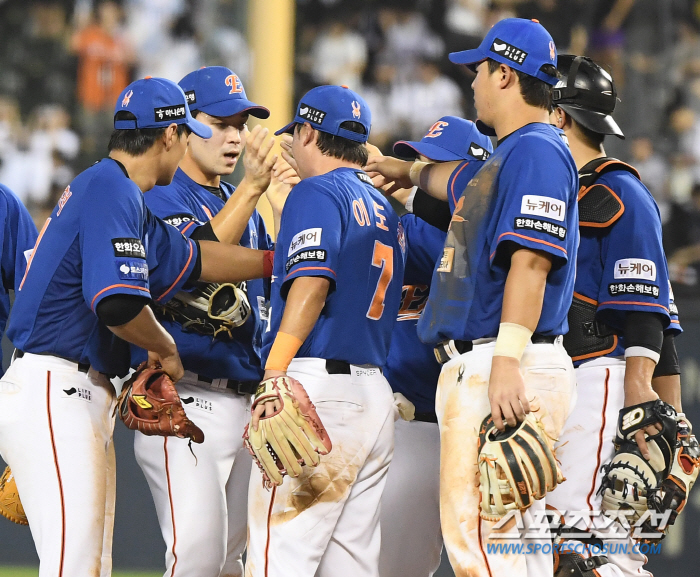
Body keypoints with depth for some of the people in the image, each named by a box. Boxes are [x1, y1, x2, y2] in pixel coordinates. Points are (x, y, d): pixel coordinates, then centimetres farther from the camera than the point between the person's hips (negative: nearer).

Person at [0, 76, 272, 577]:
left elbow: (190, 259, 31)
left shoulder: (110, 191, 20)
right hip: (54, 397, -11)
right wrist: (165, 349, -5)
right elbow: (118, 305, -24)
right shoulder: (112, 191, -13)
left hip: (83, 398, 11)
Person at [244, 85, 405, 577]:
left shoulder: (317, 192, -2)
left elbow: (312, 282, -17)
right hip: (375, 390, 9)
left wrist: (274, 376, -23)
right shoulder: (385, 209, 24)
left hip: (320, 385, -9)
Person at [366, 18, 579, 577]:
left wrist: (508, 362, -28)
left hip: (511, 367, -10)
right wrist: (410, 171, 68)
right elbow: (458, 183, 49)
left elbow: (531, 261, -20)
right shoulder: (505, 158, 23)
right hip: (472, 366, 10)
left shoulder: (537, 150, -9)